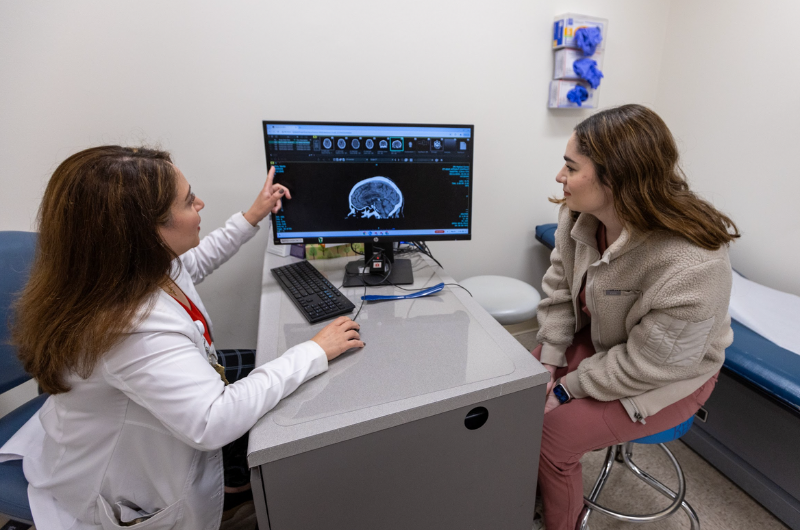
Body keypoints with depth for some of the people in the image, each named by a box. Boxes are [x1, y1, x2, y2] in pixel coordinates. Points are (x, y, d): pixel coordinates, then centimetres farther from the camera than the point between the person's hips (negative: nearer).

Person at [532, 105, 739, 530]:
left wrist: (565, 390, -18)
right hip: (596, 337, 6)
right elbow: (558, 287, -5)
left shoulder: (692, 268, -35)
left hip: (667, 375, -6)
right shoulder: (579, 216, -14)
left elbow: (646, 364, -26)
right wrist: (547, 363, -10)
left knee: (550, 435, -13)